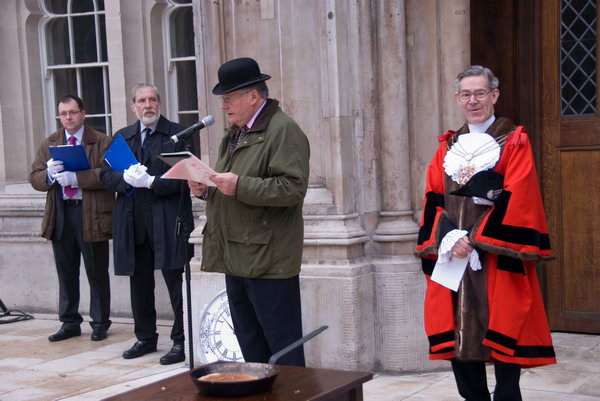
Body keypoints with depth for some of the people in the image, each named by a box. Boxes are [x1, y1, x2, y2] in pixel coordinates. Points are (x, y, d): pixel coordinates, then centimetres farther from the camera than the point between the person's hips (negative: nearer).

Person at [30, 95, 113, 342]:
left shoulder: (101, 142, -1)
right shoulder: (49, 144, 13)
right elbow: (35, 179, 8)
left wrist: (76, 178, -23)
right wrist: (49, 174, -14)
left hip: (91, 215, -4)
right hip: (60, 214, 5)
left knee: (97, 272, 3)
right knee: (66, 272, 11)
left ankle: (100, 323, 13)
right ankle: (69, 323, 21)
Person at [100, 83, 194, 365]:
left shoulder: (178, 134, 1)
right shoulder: (121, 137, 15)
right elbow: (106, 175, 9)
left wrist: (152, 182, -19)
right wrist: (126, 178, -12)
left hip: (168, 222, -5)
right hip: (132, 223, 5)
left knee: (176, 283, -2)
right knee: (139, 284, 12)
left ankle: (181, 341, 6)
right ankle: (145, 338, 25)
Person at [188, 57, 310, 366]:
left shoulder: (283, 131, -10)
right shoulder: (235, 133, 18)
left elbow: (293, 188, -21)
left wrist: (239, 186, -25)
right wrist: (205, 188, 7)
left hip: (267, 259, -9)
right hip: (236, 256, 9)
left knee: (282, 344, -1)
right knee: (248, 342, 16)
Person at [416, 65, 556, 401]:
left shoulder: (515, 142, 0)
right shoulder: (448, 146, 14)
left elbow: (516, 200, -10)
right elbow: (434, 199, 9)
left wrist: (475, 239, -15)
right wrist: (449, 238, -9)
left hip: (497, 257, -4)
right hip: (451, 256, 5)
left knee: (502, 339, -3)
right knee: (457, 334, 5)